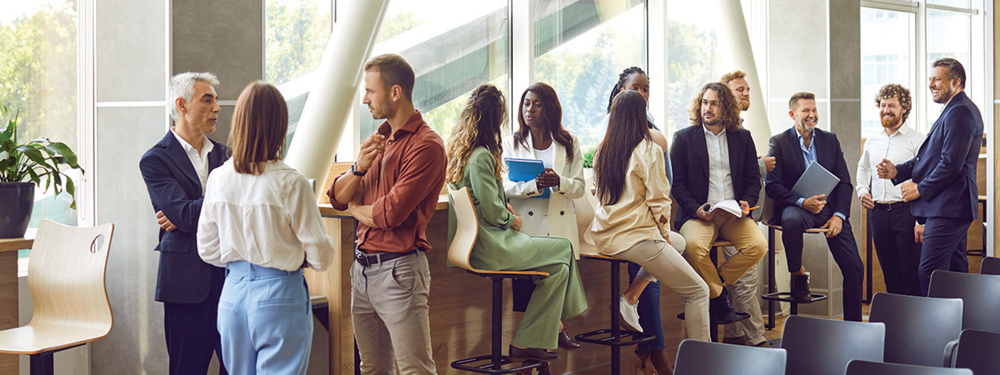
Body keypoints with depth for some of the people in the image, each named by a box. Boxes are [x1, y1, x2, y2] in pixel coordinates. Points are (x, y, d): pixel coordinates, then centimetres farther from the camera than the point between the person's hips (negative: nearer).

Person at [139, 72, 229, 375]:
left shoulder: (223, 154, 14)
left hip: (229, 274, 5)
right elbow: (185, 215, -16)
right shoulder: (155, 160, -3)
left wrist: (189, 216, -12)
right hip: (188, 281, -4)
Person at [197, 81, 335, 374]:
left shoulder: (218, 178, -2)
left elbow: (208, 251, 7)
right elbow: (321, 257, -12)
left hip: (233, 293, 5)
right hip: (279, 297, -5)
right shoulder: (291, 184, -16)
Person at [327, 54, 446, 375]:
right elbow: (337, 198, 12)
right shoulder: (381, 138, 15)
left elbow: (390, 215, -19)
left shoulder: (426, 145, -13)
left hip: (398, 270, -8)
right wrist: (360, 167, -8)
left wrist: (357, 209, 2)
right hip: (362, 267, 8)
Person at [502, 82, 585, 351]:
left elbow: (579, 187, 7)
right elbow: (504, 186, -1)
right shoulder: (512, 144, 13)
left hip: (560, 225, 1)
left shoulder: (569, 144, 14)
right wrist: (534, 185, -19)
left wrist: (558, 182, -14)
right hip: (526, 225, -1)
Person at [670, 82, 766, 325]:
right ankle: (719, 299, -11)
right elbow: (677, 183, 3)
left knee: (758, 246, -26)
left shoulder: (742, 138, 15)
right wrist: (696, 209, -13)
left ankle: (715, 282, -3)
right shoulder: (683, 138, 8)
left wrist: (747, 203, -5)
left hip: (734, 214, 2)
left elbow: (753, 179, 17)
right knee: (693, 246, -33)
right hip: (698, 214, -2)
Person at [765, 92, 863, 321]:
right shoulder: (779, 142, 2)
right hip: (796, 207, -3)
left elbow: (845, 183, 10)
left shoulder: (830, 140, 13)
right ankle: (799, 276, -15)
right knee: (791, 221, -41)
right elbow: (772, 185, -5)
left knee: (855, 268, -6)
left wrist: (839, 215, -6)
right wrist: (802, 202, -20)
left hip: (830, 207, 4)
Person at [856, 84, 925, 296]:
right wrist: (862, 191, 11)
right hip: (877, 212, 6)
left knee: (911, 275, -5)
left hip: (906, 211, -5)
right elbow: (863, 169, 31)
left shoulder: (917, 140, -5)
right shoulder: (872, 140, 13)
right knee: (890, 274, 11)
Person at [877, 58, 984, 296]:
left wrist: (920, 189, -12)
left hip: (947, 208, -11)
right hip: (952, 207, 11)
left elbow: (951, 164, -22)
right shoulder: (955, 110, 21)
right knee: (954, 272, 13)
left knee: (929, 273, -12)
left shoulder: (960, 112, -15)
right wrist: (897, 171, 7)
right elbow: (930, 158, 20)